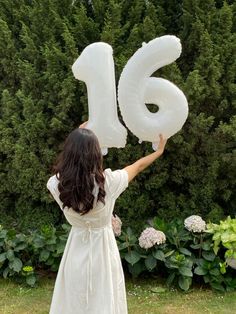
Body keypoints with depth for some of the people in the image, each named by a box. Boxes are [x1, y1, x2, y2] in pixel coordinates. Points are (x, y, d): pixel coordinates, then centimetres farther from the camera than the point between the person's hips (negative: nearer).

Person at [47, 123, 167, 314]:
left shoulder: (56, 184, -17)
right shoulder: (108, 181, -22)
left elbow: (66, 162, 8)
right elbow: (138, 166, -3)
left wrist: (76, 140, 19)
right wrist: (159, 151, 15)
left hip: (76, 250, 3)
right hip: (102, 249, -2)